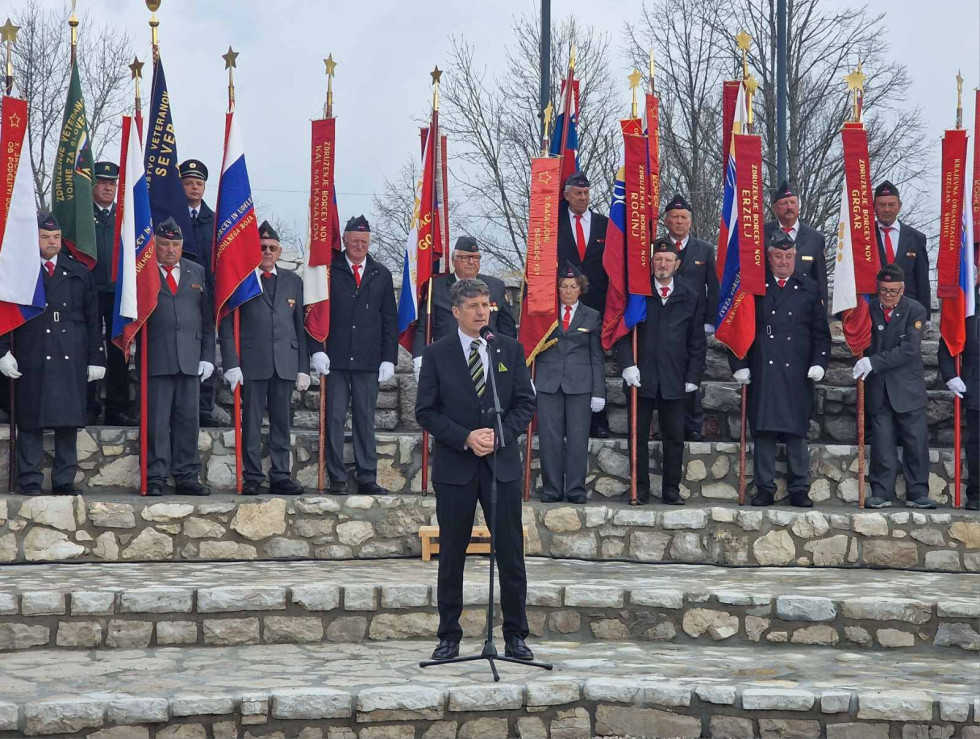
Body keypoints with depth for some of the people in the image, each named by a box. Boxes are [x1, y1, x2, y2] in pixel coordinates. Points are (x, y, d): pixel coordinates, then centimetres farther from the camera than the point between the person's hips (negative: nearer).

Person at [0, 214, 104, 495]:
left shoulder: (79, 272, 13)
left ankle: (64, 480, 11)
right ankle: (29, 480, 6)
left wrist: (96, 357, 6)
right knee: (30, 421, 0)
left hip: (71, 358, 2)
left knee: (69, 420, 3)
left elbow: (93, 318, 12)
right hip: (31, 358, -2)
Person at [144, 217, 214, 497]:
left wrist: (207, 356, 7)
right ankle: (155, 478, 2)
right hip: (156, 359, -3)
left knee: (188, 419, 5)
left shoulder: (197, 272, 15)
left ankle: (187, 477, 10)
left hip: (190, 359, 4)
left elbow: (208, 319, 14)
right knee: (156, 421, -3)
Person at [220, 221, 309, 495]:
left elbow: (301, 326, 13)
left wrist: (303, 367, 7)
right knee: (251, 422, -1)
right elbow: (227, 326, 0)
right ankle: (253, 478, 4)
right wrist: (231, 364, -9)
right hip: (252, 362, -3)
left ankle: (280, 477, 10)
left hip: (285, 363, 3)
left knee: (282, 422, 5)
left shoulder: (293, 281, 15)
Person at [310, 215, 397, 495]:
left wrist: (389, 358, 4)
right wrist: (317, 350, -8)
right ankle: (337, 478, 5)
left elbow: (389, 320, 11)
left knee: (365, 420, 5)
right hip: (336, 358, -2)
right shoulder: (329, 270, 3)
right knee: (335, 419, 0)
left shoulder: (381, 275, 11)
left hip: (368, 360, 2)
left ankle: (367, 477, 10)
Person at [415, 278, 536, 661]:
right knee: (451, 556, 6)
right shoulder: (436, 353, 0)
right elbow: (426, 411, -3)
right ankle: (449, 637, 15)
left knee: (511, 554, 3)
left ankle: (515, 636, 13)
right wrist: (466, 438, -14)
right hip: (454, 467, -1)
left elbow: (525, 403, 5)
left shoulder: (511, 349, 6)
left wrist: (500, 435, -11)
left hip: (502, 461, 1)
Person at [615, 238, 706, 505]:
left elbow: (697, 342, 9)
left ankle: (671, 490, 11)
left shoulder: (691, 299, 9)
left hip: (674, 380, 1)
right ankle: (640, 488, 9)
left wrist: (693, 376, 1)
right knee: (639, 435, 2)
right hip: (641, 377, -1)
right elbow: (622, 333, 3)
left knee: (674, 437, 3)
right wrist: (627, 364, -10)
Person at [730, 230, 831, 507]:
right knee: (763, 432, 0)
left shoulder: (809, 289, 12)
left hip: (798, 374, 1)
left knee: (797, 433, 2)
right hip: (762, 372, -1)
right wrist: (739, 365, 0)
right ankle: (765, 489, 7)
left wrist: (819, 363, 0)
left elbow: (821, 332, 13)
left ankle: (799, 490, 8)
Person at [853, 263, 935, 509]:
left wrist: (874, 362, -21)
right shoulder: (869, 309, 2)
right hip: (878, 388, 2)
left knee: (916, 441, 1)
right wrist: (863, 364, -8)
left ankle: (917, 494, 8)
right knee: (882, 442, 3)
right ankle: (882, 493, 7)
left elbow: (909, 349, -17)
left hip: (908, 387, -2)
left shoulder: (915, 310, -7)